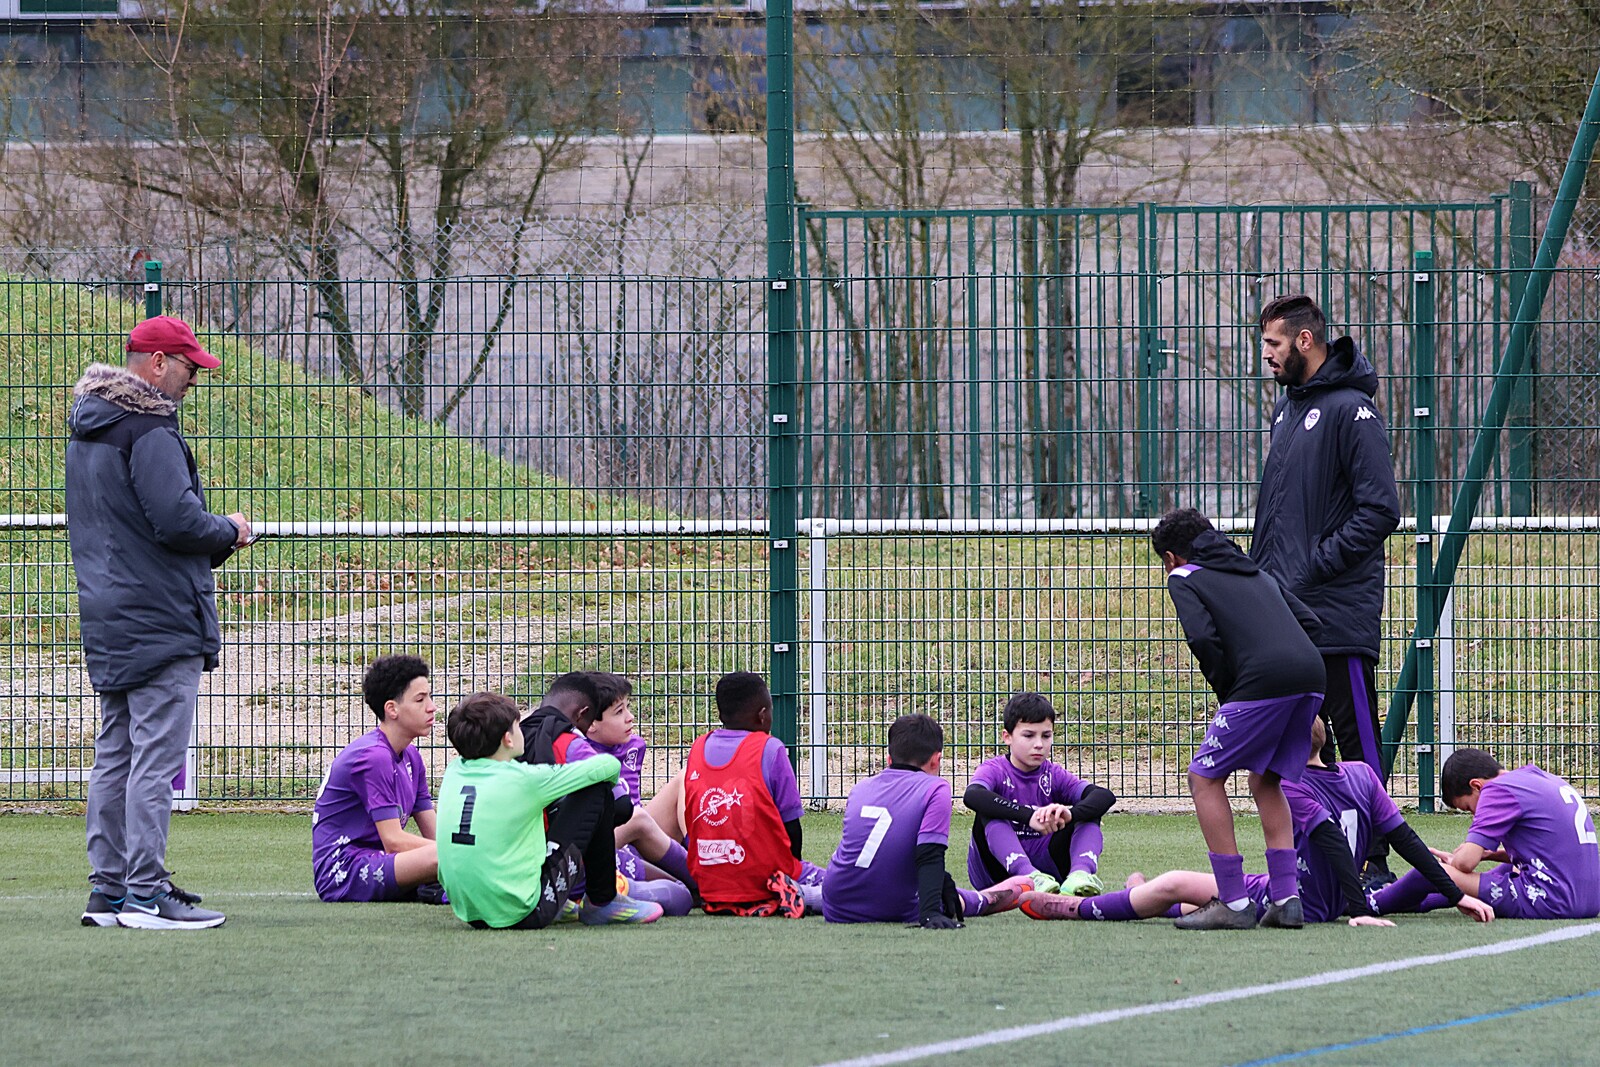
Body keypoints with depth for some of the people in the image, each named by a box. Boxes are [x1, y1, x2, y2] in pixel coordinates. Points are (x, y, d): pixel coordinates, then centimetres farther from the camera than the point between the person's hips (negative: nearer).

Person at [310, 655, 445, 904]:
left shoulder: (411, 757, 16)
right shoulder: (373, 757, -14)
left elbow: (433, 832, 13)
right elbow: (393, 840, -18)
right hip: (342, 872, -10)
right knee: (443, 856, -34)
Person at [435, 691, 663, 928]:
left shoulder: (453, 773, 3)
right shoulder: (521, 779, -13)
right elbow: (609, 765, -1)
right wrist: (610, 776, 22)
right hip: (525, 915, -7)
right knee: (597, 791, 3)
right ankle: (602, 902, 16)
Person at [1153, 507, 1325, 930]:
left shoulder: (1184, 579, 13)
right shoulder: (1255, 571, 33)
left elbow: (1203, 637, -5)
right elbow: (1308, 621, 25)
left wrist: (1226, 690, 7)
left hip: (1262, 680, -7)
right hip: (1311, 676, 7)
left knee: (1204, 779, 7)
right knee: (1266, 782, 23)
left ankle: (1233, 903, 2)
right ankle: (1286, 899, 13)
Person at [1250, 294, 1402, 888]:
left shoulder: (1351, 410, -11)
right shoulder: (1288, 406, 16)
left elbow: (1380, 511, -17)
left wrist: (1312, 569, -18)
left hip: (1338, 610, -9)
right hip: (1282, 609, 9)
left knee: (1357, 739, -6)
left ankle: (1374, 864, -4)